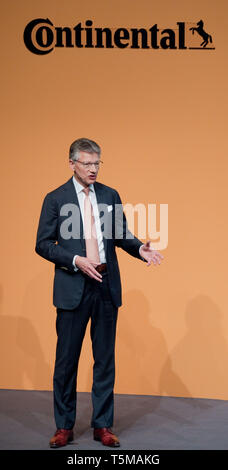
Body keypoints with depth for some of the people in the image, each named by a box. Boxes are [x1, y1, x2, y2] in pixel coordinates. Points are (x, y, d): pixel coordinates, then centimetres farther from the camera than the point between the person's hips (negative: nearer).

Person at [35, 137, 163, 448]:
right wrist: (76, 260, -17)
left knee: (105, 358, 9)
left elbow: (121, 234, 12)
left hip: (107, 286, 3)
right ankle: (64, 426, 19)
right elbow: (43, 244, -3)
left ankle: (103, 425, 20)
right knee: (66, 359, 5)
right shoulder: (55, 199, -1)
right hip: (73, 287, -3)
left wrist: (140, 249, -9)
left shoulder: (110, 196, 8)